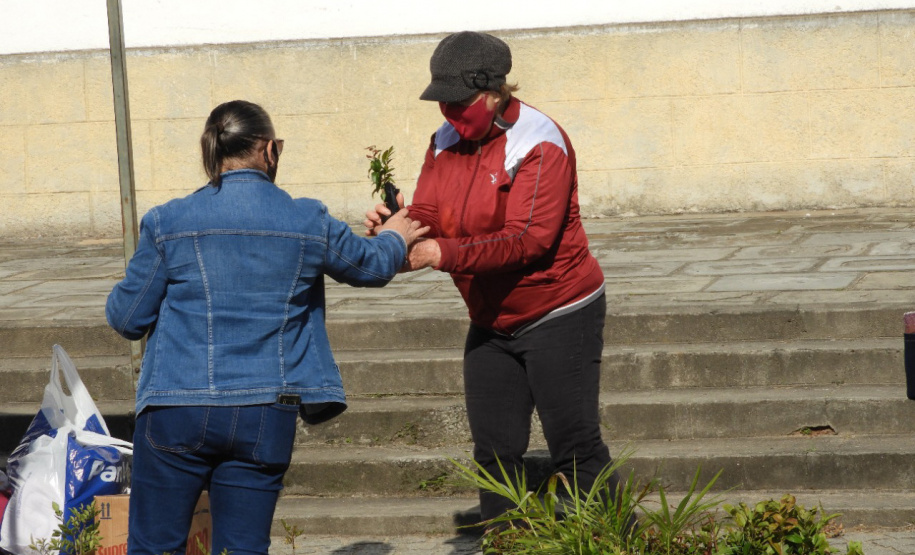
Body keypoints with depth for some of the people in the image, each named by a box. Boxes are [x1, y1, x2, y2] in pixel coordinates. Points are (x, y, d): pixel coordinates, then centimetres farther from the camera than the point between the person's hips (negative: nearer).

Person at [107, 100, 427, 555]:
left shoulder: (168, 223, -4)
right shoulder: (309, 223, 1)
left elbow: (127, 319, 2)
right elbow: (371, 266, 21)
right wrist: (394, 239, 45)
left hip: (177, 413, -2)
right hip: (266, 418, 2)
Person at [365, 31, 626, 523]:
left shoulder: (539, 143, -18)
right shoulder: (445, 143, 4)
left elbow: (528, 238, -27)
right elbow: (429, 220, 2)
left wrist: (448, 254, -34)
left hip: (558, 316, -7)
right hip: (491, 325, 7)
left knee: (576, 450, -6)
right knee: (494, 454, 6)